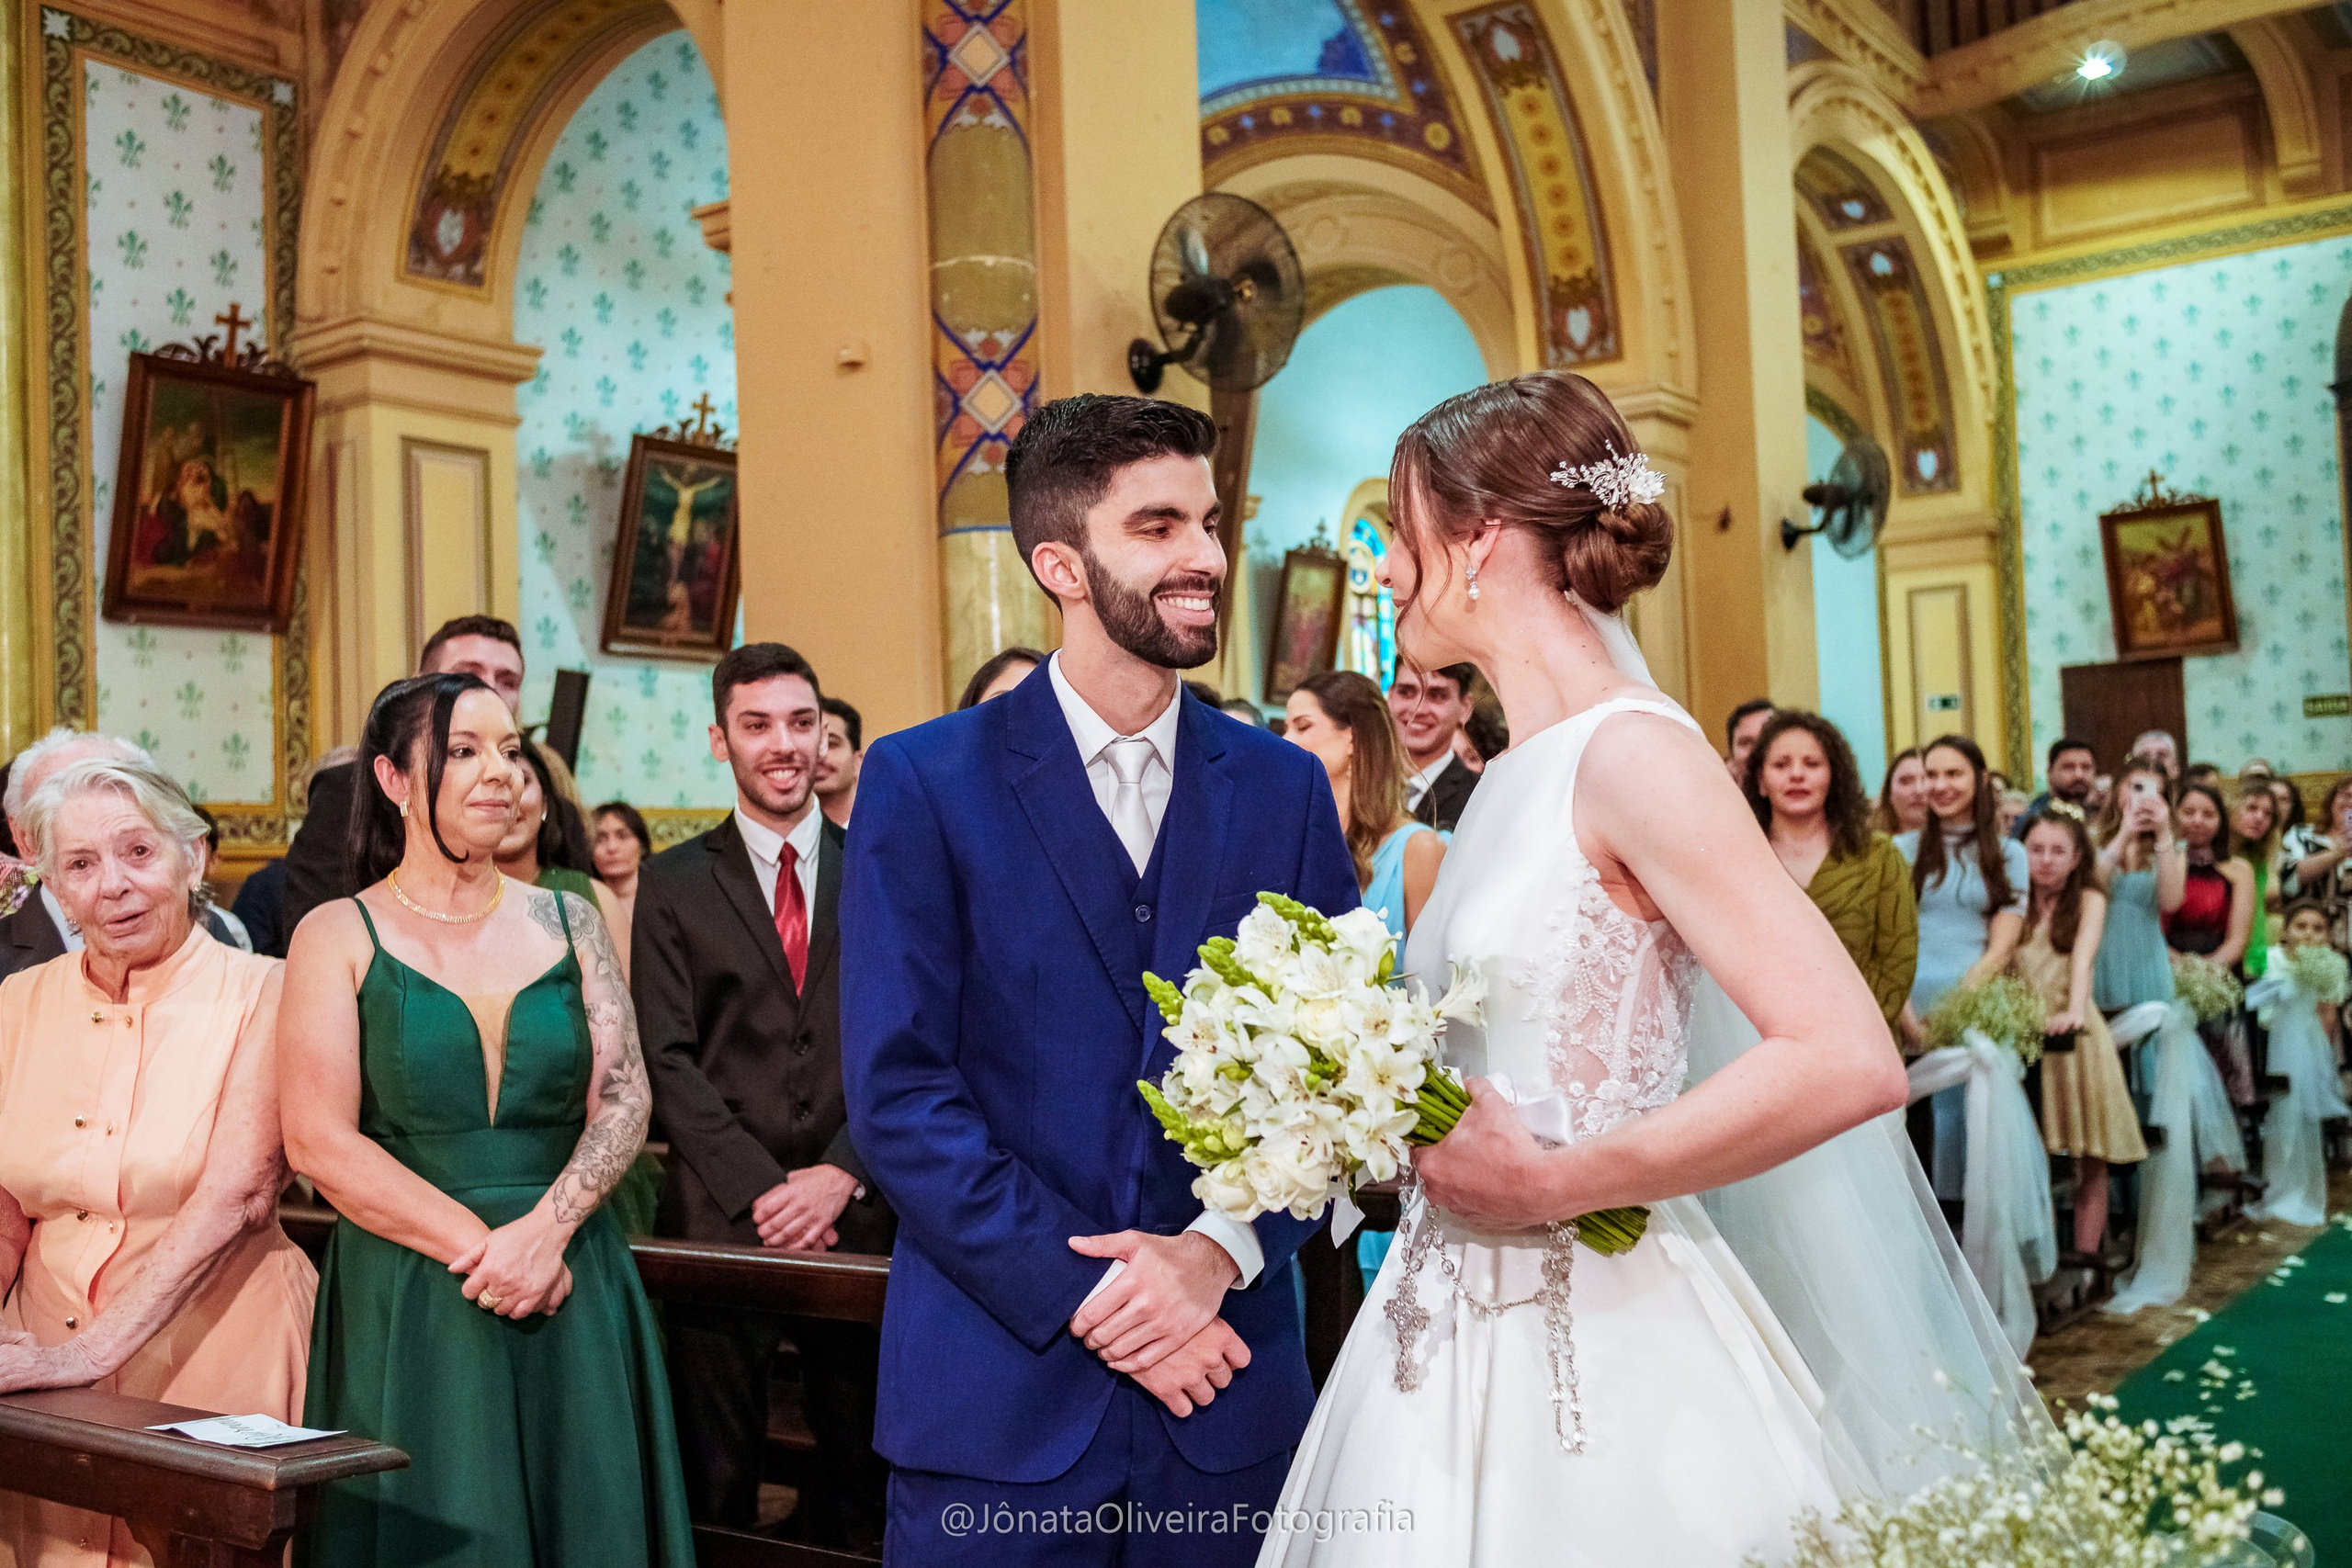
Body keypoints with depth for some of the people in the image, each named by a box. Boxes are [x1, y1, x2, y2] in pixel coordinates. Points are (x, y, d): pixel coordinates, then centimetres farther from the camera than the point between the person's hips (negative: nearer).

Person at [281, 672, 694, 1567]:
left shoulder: (568, 922, 8)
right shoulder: (339, 936, 0)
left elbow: (624, 1102, 1)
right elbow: (318, 1141, -7)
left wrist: (543, 1232, -14)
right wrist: (479, 1248, -13)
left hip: (574, 1299, 3)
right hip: (407, 1304, -2)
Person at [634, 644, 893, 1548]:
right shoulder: (673, 885, 5)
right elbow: (668, 1059, -2)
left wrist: (840, 1176, -10)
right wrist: (760, 1189, -12)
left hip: (859, 1218, 1)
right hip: (720, 1220, -1)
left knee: (861, 1476, 9)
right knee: (715, 1482, 7)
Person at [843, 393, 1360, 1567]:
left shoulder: (1285, 788, 5)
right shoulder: (923, 781, -3)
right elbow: (896, 1089, -8)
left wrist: (1222, 1249, -12)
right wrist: (1084, 1294, -13)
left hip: (1230, 1385, 3)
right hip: (1000, 1392, -2)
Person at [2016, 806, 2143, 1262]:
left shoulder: (2089, 900, 6)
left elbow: (2083, 955, -11)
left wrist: (2075, 1009, -28)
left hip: (2074, 1032, -1)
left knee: (2089, 1153, -1)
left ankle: (2087, 1248, 3)